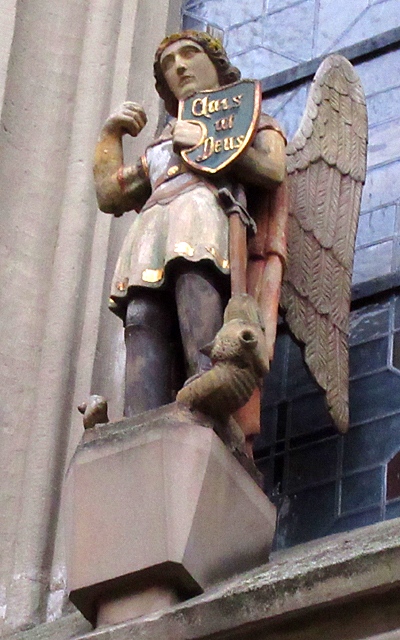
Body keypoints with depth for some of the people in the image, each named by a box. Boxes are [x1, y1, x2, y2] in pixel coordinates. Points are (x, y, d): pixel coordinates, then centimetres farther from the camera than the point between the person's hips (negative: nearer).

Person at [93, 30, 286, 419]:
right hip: (150, 232, 4)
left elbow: (273, 171, 8)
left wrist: (207, 142, 5)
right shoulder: (161, 145, 43)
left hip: (206, 210, -4)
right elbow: (111, 197, 35)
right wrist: (111, 132, 28)